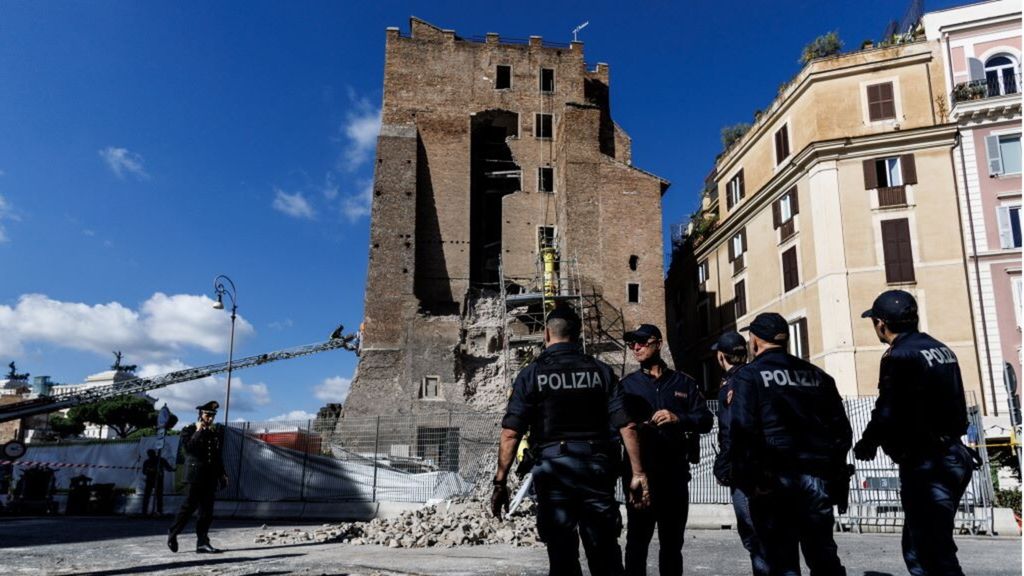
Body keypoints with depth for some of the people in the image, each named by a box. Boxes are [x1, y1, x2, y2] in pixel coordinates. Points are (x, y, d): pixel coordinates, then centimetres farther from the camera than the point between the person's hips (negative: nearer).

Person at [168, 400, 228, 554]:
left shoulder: (216, 432, 15)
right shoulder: (189, 430, 1)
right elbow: (189, 448, -17)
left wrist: (222, 474, 15)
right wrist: (198, 432, -14)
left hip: (211, 476, 5)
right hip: (196, 474, -5)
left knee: (207, 510, 3)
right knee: (190, 505, -4)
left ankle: (202, 543, 5)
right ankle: (173, 533, 16)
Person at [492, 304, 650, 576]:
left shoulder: (531, 375, -1)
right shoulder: (601, 371, 5)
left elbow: (510, 433, -8)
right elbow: (626, 426, -3)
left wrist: (500, 482, -5)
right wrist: (638, 473, 0)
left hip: (553, 468, -2)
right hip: (597, 468, 2)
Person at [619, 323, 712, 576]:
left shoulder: (683, 383, 11)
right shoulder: (627, 384, 9)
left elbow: (706, 420, 5)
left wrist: (678, 418, -11)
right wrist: (636, 428, -17)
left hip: (675, 472, 1)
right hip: (640, 472, -1)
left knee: (672, 542, 12)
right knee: (637, 539, 2)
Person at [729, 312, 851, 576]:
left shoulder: (748, 376, -3)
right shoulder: (817, 375, 14)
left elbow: (742, 429, -15)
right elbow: (841, 427, 13)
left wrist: (746, 478, -11)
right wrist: (835, 473, 16)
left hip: (774, 477, -5)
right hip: (816, 477, 5)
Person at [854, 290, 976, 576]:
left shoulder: (899, 356, -15)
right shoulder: (941, 349, 13)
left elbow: (888, 413, -19)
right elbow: (944, 404, 16)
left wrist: (866, 443, -1)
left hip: (926, 465, -9)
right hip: (953, 455, 9)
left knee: (936, 552, -5)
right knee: (917, 547, 19)